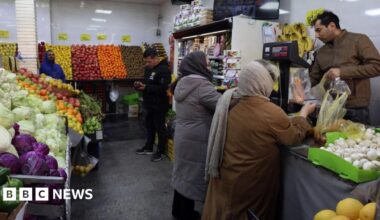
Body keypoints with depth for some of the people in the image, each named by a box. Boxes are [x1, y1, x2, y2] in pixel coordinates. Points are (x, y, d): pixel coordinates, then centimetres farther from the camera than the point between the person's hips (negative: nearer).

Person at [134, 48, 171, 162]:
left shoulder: (164, 70, -18)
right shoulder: (148, 68, 10)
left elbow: (162, 88, -27)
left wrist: (146, 87, -26)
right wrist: (140, 85, -1)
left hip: (159, 105, -9)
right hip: (149, 104, 9)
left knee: (160, 128, 4)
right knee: (149, 126, 19)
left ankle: (160, 151, 17)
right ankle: (148, 147, 34)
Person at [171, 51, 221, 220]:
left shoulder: (182, 83, 7)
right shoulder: (202, 85, -22)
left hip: (182, 136, 9)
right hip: (196, 141, -9)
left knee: (183, 173, 20)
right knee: (192, 176, 6)